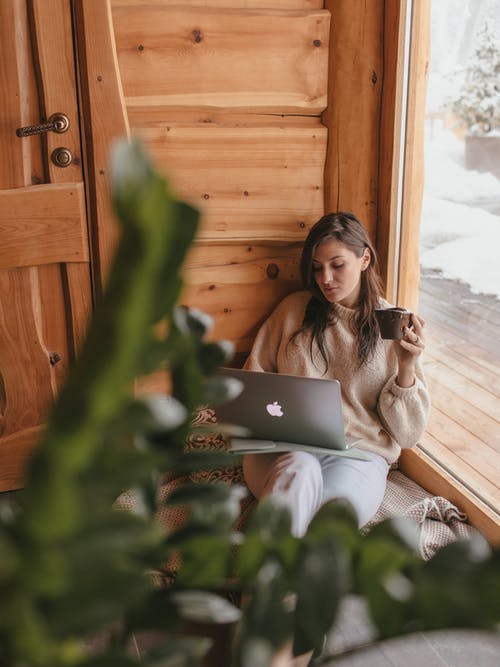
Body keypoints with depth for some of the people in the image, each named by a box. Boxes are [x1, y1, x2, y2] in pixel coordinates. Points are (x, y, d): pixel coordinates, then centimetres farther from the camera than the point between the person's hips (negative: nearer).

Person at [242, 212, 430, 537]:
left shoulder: (396, 326, 7)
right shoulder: (293, 309, 12)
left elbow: (406, 433, 5)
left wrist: (406, 366, -10)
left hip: (359, 453, -1)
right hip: (284, 448, 1)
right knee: (298, 470, -36)